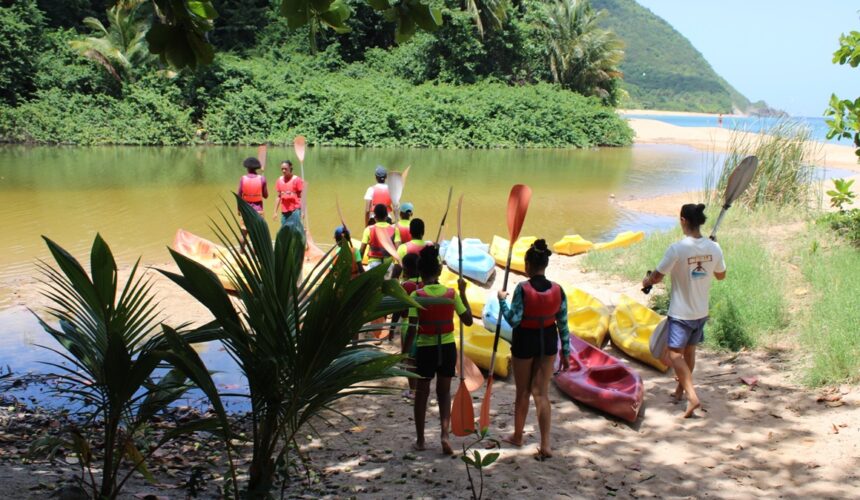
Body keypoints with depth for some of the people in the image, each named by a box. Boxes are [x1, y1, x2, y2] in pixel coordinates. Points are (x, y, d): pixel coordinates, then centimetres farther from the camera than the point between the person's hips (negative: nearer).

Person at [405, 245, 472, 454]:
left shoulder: (417, 295, -12)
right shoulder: (452, 293, -5)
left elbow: (412, 329, -13)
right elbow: (468, 320, 1)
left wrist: (405, 353, -5)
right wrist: (463, 293, 9)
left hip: (425, 349, -2)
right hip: (447, 348, 2)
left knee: (421, 394, 13)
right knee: (444, 393, 16)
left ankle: (420, 440, 22)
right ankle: (445, 434, -1)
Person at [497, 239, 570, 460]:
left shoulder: (522, 289, -18)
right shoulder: (557, 290, -6)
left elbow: (514, 320, -18)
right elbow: (563, 324, -1)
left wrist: (501, 300, -4)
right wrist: (565, 352, 7)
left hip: (525, 342, -3)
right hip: (548, 342, 3)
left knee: (523, 392, 14)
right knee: (541, 392, 8)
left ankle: (517, 436, 33)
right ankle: (545, 444, 1)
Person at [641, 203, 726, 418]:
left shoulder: (677, 249, -22)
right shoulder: (714, 248, -6)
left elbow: (657, 277, -13)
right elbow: (721, 275, 12)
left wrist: (646, 281, 8)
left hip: (680, 313, -6)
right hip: (701, 312, 6)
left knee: (675, 354, 1)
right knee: (689, 351, 21)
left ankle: (692, 396, -12)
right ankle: (680, 390, 37)